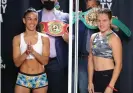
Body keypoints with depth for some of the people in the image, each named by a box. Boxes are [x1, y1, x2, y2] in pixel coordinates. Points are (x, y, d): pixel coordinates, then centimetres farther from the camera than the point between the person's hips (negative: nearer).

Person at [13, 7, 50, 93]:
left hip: (40, 78, 0)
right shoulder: (17, 38, -3)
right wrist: (26, 52, -23)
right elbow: (16, 63, -5)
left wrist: (33, 51, -23)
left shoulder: (44, 38, -3)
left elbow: (45, 61, -8)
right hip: (23, 78, 0)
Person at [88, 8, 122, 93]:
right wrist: (90, 81, 7)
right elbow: (91, 59, 11)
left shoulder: (114, 38, -11)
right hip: (96, 76, 6)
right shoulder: (93, 37, 8)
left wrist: (111, 86, -19)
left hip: (109, 76, -6)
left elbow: (118, 64, -15)